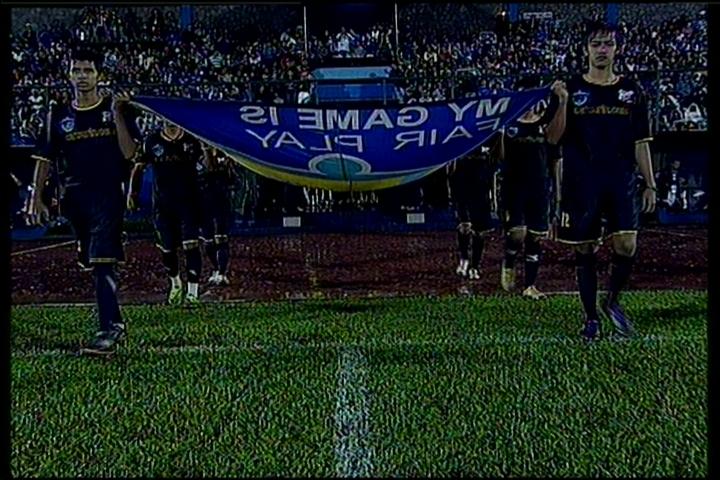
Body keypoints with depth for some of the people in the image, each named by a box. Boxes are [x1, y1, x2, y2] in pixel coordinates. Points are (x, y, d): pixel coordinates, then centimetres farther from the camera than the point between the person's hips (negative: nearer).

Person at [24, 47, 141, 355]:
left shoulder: (116, 109, 3)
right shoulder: (58, 115, 12)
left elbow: (129, 153, -6)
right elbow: (44, 159, 12)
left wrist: (117, 114, -14)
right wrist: (36, 197, 4)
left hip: (108, 195, -5)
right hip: (74, 198, 5)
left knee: (102, 262, -17)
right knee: (93, 264, 12)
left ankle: (108, 332, -20)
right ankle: (115, 322, 28)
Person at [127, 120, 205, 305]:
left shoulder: (192, 140, -3)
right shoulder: (152, 141, -1)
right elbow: (139, 166, 8)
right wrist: (132, 191, 4)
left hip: (188, 201, -1)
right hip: (162, 204, 2)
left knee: (191, 245, -12)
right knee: (167, 249, 8)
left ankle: (192, 291, -7)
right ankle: (175, 284, 34)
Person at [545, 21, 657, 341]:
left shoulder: (631, 91, 10)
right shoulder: (570, 90, 4)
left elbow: (641, 143, 11)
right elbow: (553, 138, -1)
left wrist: (650, 184, 7)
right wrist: (562, 103, -16)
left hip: (622, 182, 1)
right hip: (581, 184, -1)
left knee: (626, 247, -9)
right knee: (585, 252, 4)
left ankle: (612, 301, 18)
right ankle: (591, 318, 18)